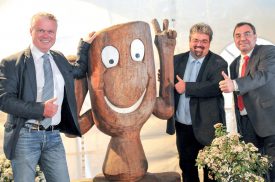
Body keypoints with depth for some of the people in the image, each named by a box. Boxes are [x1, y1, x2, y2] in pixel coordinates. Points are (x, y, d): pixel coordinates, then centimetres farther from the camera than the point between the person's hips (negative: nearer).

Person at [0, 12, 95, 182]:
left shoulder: (59, 59, 14)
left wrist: (85, 45, 22)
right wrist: (41, 109, -19)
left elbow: (80, 71, 32)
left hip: (53, 136, 5)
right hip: (25, 136, -4)